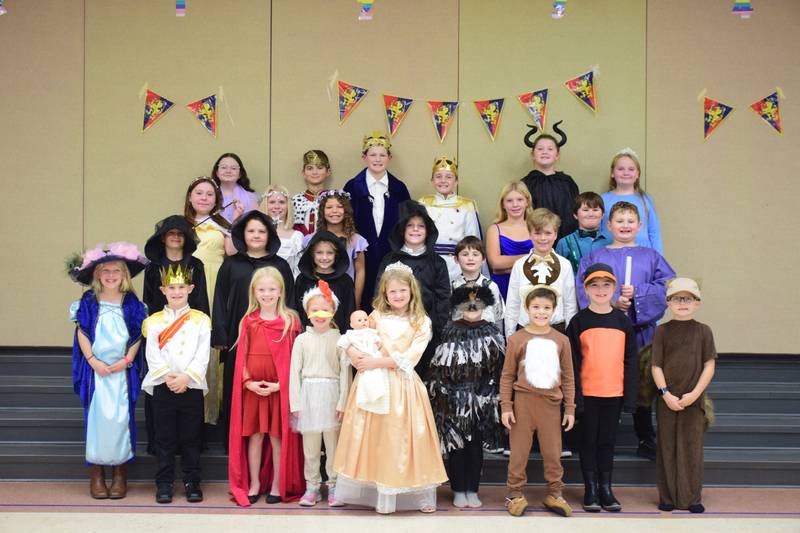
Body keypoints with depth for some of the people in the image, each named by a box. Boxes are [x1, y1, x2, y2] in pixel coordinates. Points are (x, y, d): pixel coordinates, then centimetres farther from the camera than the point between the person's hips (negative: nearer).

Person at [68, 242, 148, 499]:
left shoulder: (131, 302, 2)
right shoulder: (89, 301, 1)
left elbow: (137, 336, 2)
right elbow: (82, 333, -1)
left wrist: (126, 361, -9)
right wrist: (94, 361, -10)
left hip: (122, 369, 0)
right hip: (96, 369, 0)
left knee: (121, 417, 1)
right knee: (96, 415, 0)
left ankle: (120, 472, 10)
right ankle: (96, 473, 9)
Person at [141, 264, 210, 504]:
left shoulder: (201, 320, 4)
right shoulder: (155, 321, 6)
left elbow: (203, 355, -3)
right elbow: (152, 355, -2)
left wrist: (186, 377, -14)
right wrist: (168, 376, -15)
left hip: (192, 386, 0)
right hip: (163, 387, 0)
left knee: (191, 439, 5)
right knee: (165, 438, 5)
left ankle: (192, 482, 14)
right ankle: (164, 484, 13)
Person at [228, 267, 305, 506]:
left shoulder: (290, 320, 0)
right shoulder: (249, 321, 6)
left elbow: (294, 357, -3)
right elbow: (242, 355, 5)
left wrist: (280, 384, -13)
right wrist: (248, 382, -9)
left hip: (280, 388, -2)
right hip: (253, 388, 2)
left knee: (278, 436, 4)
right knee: (255, 435, 8)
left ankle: (278, 485, 14)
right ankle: (254, 484, 18)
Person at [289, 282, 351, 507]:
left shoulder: (339, 340, 1)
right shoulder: (302, 340, 5)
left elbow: (345, 372, -1)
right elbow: (294, 372, 5)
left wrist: (342, 403, -6)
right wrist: (295, 403, -1)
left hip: (332, 395, -1)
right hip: (309, 395, 1)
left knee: (333, 444, 2)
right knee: (310, 445, 6)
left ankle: (334, 487, 12)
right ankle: (312, 487, 15)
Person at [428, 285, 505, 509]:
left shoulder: (492, 333, 2)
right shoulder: (451, 332, -2)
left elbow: (499, 370, 2)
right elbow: (440, 368, -2)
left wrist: (495, 398, -3)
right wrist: (442, 396, -7)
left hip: (481, 401, 1)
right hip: (455, 400, -1)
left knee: (476, 446, 7)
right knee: (456, 445, 4)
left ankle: (472, 490, 17)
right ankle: (458, 490, 15)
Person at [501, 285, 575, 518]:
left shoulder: (561, 340, 4)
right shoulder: (517, 339, -1)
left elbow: (568, 377, 7)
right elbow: (507, 376, 0)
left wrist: (570, 408, 4)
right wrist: (506, 406, -5)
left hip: (551, 403, 2)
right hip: (523, 402, -2)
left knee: (553, 453, 8)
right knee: (519, 452, 4)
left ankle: (554, 494, 19)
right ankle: (515, 494, 15)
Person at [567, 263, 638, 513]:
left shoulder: (623, 321, 4)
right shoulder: (579, 321, -2)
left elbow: (631, 361, 5)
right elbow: (572, 361, -4)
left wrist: (630, 396, 0)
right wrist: (575, 394, -10)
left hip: (614, 393, 2)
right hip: (587, 392, -2)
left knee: (608, 440, 10)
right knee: (589, 440, 6)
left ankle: (606, 488, 18)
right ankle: (590, 489, 14)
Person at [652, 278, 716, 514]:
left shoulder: (703, 331, 3)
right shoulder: (662, 331, 3)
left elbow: (709, 366, 0)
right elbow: (656, 366, 1)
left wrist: (695, 394, -9)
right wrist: (666, 394, -10)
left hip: (693, 400, 0)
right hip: (667, 400, 0)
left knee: (692, 448, 3)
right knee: (667, 448, 5)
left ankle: (692, 498, 12)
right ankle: (667, 497, 13)